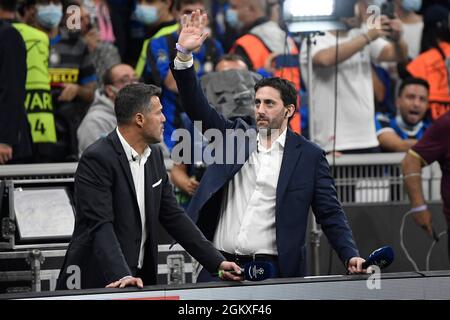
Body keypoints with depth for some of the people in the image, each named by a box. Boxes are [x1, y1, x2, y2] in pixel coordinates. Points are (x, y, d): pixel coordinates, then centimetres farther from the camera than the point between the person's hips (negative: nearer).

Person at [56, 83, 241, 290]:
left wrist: (217, 262, 6)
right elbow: (100, 226, -23)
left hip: (139, 279, 7)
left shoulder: (154, 156, 9)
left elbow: (173, 216, 13)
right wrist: (121, 276, -34)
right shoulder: (97, 159, -15)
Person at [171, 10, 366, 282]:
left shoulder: (309, 156, 4)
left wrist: (351, 256, -11)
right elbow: (198, 107, 5)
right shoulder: (234, 135, 13)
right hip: (219, 266, 3)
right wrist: (185, 55, -8)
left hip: (273, 272, -2)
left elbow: (330, 214, 3)